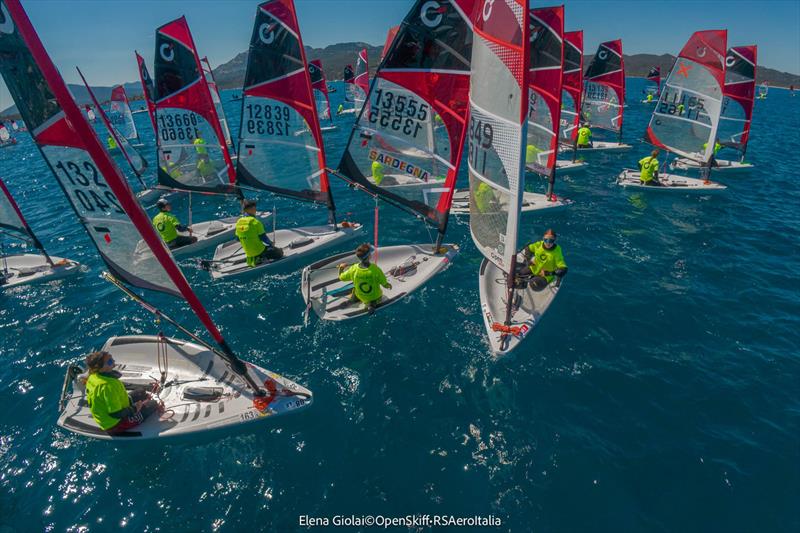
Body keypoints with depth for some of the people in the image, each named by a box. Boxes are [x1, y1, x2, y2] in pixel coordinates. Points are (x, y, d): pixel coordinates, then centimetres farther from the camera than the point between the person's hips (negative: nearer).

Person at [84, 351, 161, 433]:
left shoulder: (92, 377, -8)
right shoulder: (108, 385, -37)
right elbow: (116, 414, -32)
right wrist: (134, 409, -14)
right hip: (115, 425, -9)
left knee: (141, 392, 18)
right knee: (152, 404, 5)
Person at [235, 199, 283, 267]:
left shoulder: (238, 222, -1)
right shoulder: (255, 222, -21)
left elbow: (238, 239, 8)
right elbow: (263, 237, -15)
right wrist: (271, 243, 3)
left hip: (248, 253, 7)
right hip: (259, 251, -7)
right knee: (279, 252, 9)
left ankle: (253, 259, 11)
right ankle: (261, 260, -3)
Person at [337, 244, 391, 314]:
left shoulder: (353, 269, -26)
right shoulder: (376, 269, -33)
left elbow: (341, 277, -7)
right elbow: (385, 285, -20)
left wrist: (341, 267, 13)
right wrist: (389, 285, 5)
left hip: (361, 297, 3)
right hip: (375, 297, -3)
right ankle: (373, 303, 6)